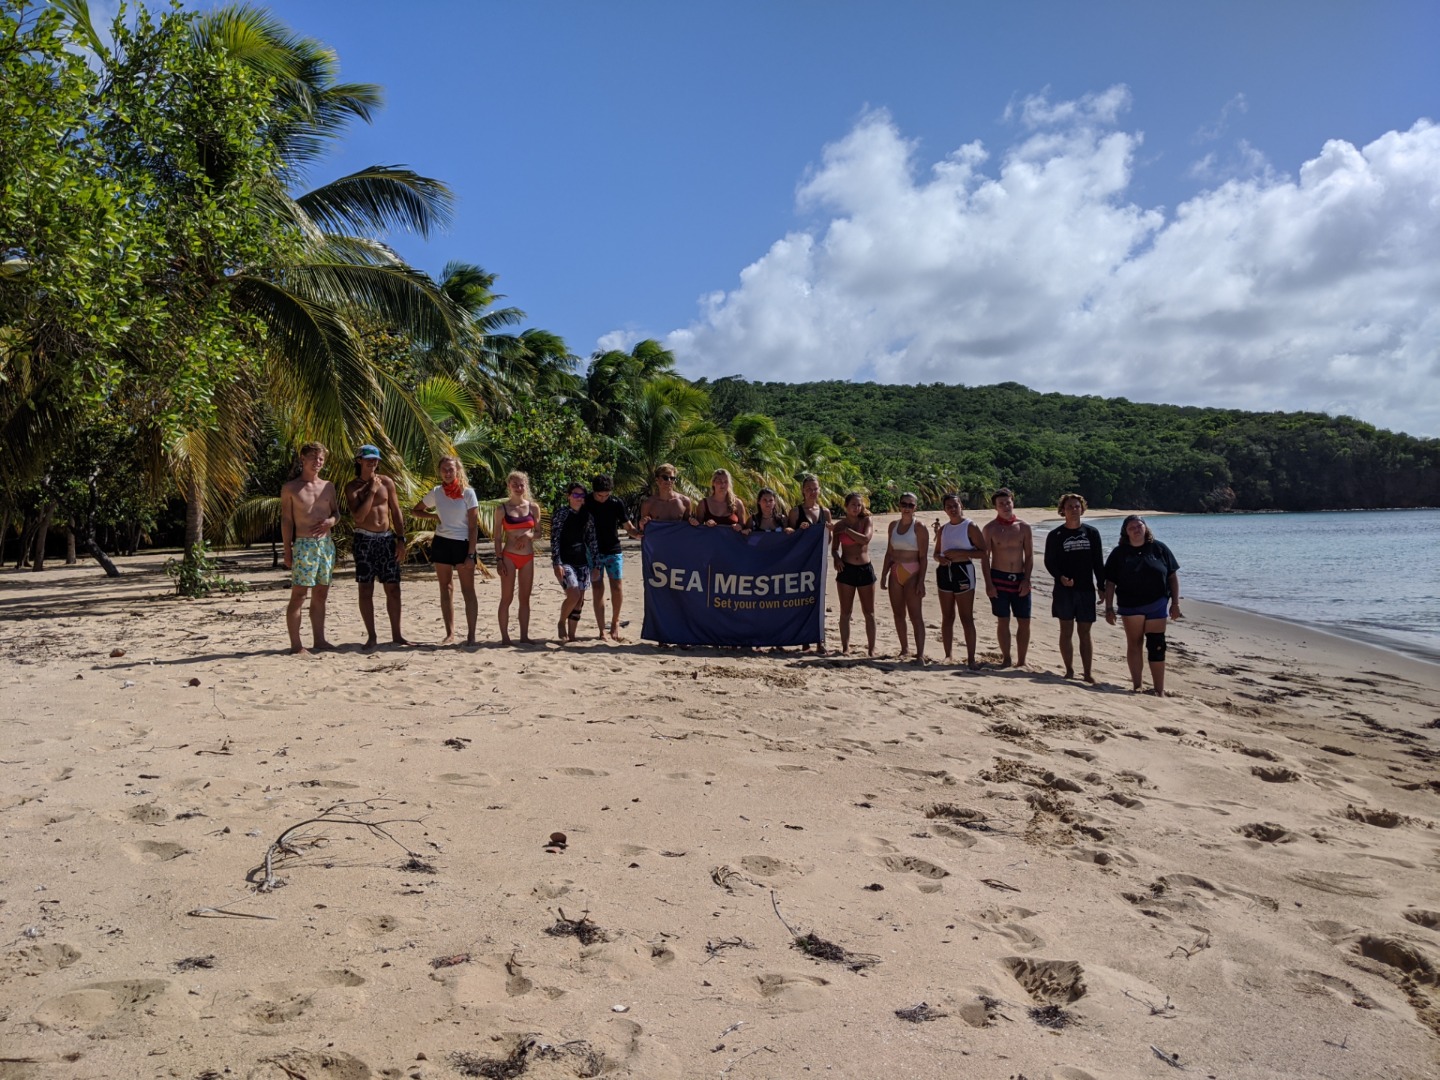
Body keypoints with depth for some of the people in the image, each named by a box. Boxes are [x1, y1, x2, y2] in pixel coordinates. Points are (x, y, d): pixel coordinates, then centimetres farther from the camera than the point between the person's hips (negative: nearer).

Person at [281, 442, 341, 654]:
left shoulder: (328, 486, 13)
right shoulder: (290, 488, -1)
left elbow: (336, 512, 20)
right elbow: (286, 520, -3)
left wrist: (331, 521, -5)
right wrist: (287, 551, -9)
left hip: (326, 543, 5)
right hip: (304, 544, -5)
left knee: (320, 595, 9)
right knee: (298, 595, -7)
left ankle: (319, 640, 16)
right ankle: (296, 644, -4)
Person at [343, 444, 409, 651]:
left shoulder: (386, 482, 6)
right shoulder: (352, 487, -1)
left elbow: (396, 512, 7)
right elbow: (358, 516, -13)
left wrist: (401, 539, 0)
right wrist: (371, 491, -12)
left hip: (387, 538, 2)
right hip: (365, 539, -2)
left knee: (393, 588, 3)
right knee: (366, 589, 0)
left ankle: (396, 635, 10)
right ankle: (371, 636, 8)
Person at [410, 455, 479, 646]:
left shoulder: (467, 493, -6)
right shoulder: (436, 492, 5)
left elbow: (474, 526, -8)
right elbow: (415, 510, 18)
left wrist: (470, 555, -13)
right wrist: (433, 516, -1)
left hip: (463, 543, -4)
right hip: (441, 543, 4)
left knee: (468, 590, -3)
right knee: (446, 589, 8)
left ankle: (471, 635, -1)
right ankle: (450, 634, 14)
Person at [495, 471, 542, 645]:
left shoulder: (533, 507, 5)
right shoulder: (503, 508, 0)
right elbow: (498, 536, 1)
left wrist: (529, 535, -11)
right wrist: (498, 559, -7)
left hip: (528, 557, 2)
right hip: (509, 556, -2)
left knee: (525, 598, 7)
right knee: (506, 598, -1)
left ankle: (524, 636, 13)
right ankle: (505, 637, 3)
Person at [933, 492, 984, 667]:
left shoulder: (970, 526, -4)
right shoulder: (943, 529, 13)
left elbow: (983, 551, -10)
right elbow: (937, 553, 20)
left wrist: (959, 553, -19)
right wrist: (940, 559, -3)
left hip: (963, 571, -6)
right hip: (944, 572, 6)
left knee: (966, 618, -5)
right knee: (947, 617, 9)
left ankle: (971, 659, -2)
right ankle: (947, 656, 16)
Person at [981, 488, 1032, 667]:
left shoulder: (1024, 527, 4)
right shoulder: (990, 528, 0)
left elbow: (1029, 556, 4)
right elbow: (984, 557, -2)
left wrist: (1026, 580, -7)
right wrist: (988, 583, -9)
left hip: (1020, 579, 2)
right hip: (999, 578, -2)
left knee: (1024, 622, 1)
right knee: (1003, 621, 3)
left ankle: (1021, 661, 11)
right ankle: (1006, 658, 13)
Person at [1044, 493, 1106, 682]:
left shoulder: (1091, 532, 6)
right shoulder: (1055, 535, 1)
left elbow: (1098, 562, 8)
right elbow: (1049, 562, 1)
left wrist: (1102, 586, 4)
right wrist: (1060, 577, -17)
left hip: (1086, 589, 1)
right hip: (1064, 589, -1)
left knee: (1084, 632, 5)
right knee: (1066, 631, 3)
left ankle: (1087, 672, 10)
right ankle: (1069, 670, 12)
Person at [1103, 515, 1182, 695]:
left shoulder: (1159, 548, 1)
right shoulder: (1119, 553, 0)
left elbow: (1173, 576, 4)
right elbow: (1110, 582, 0)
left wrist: (1175, 602, -1)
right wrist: (1109, 608, -4)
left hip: (1157, 605, 0)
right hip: (1130, 606, 0)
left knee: (1156, 647, 2)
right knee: (1134, 645, 6)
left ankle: (1159, 690, 8)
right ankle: (1137, 686, 14)